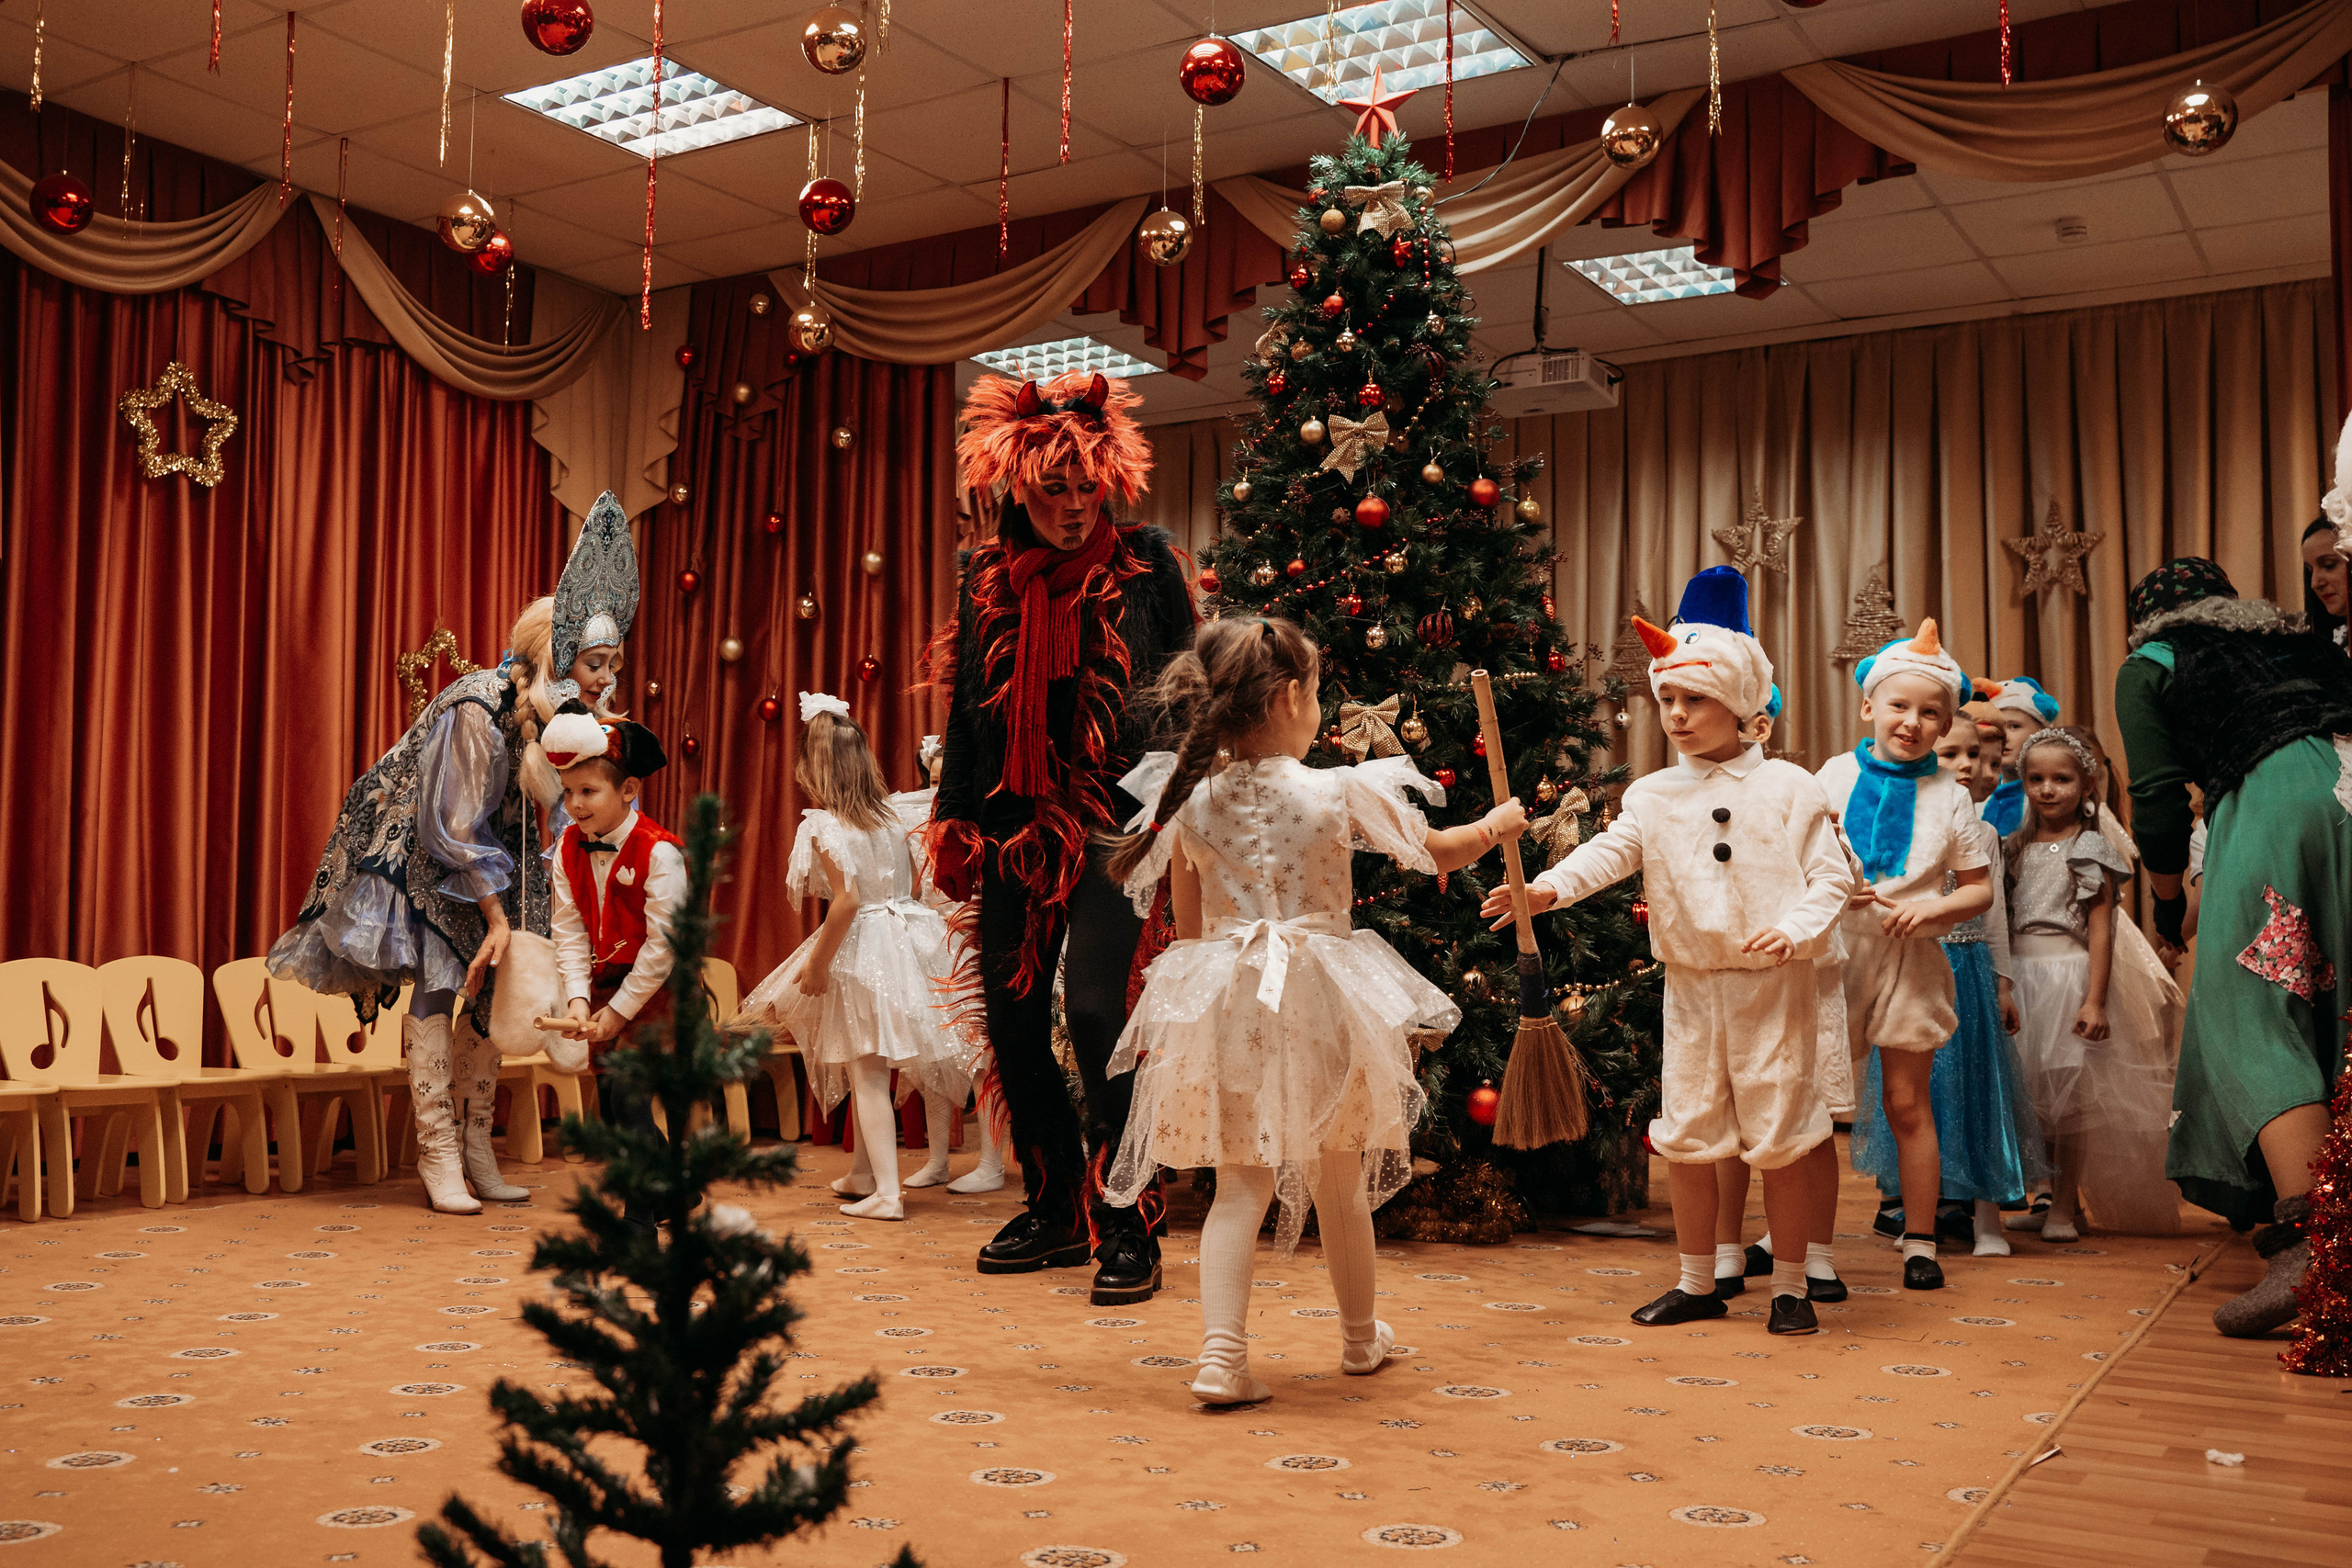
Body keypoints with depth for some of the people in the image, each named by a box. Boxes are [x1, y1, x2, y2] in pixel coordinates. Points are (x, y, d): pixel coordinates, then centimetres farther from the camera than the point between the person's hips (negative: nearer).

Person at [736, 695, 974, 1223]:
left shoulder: (825, 827, -14)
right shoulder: (893, 814, 4)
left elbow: (846, 900, -21)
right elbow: (914, 884, 10)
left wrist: (818, 962, -14)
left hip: (861, 949, -7)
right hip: (907, 937, 7)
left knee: (866, 1073, 0)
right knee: (873, 1069, 19)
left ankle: (888, 1193, -1)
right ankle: (863, 1173, 31)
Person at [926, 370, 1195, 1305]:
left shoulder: (1145, 565, -1)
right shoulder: (986, 578, 8)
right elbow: (965, 709, 14)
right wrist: (955, 825, 11)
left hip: (1114, 824, -5)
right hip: (1015, 829, 5)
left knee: (1093, 1005, -16)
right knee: (1011, 1018, 7)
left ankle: (1129, 1227, -3)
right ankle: (1054, 1211, 23)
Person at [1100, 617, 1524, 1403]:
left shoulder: (1190, 800, 0)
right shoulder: (1341, 791, -8)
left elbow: (1189, 925, 10)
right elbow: (1441, 852, 6)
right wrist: (1495, 824, 26)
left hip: (1223, 1005, 2)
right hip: (1319, 1005, -2)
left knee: (1241, 1182, 7)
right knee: (1339, 1178, 16)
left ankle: (1221, 1353, -6)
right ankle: (1360, 1336, 36)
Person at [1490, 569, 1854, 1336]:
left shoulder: (1789, 788, -2)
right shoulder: (1653, 795, 5)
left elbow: (1832, 872, -5)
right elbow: (1612, 850, -9)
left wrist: (1798, 929, -22)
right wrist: (1551, 885, -28)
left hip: (1773, 986, -3)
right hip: (1691, 985, 3)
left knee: (1779, 1139, 2)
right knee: (1685, 1136, 8)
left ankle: (1790, 1286, 18)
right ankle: (1697, 1283, 23)